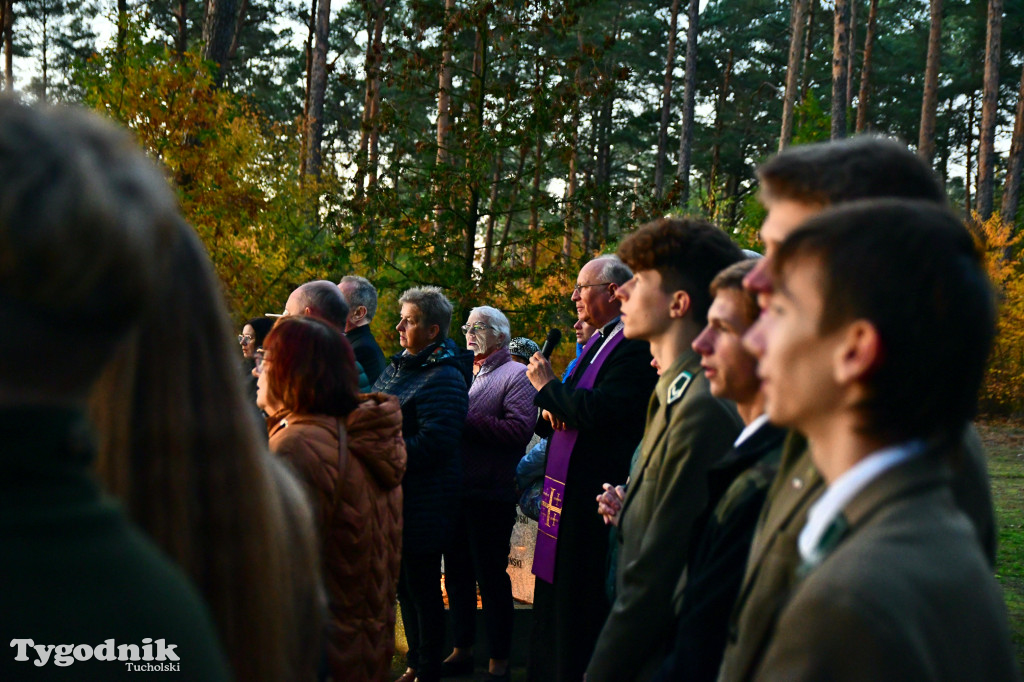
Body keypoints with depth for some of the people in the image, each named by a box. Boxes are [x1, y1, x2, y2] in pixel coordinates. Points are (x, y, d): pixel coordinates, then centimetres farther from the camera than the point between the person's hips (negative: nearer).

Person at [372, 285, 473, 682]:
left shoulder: (444, 379, -16)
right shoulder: (396, 369, 13)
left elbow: (432, 445, -23)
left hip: (424, 505, -9)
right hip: (394, 499, 9)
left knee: (422, 589, 1)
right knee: (405, 586, 17)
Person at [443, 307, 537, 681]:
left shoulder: (515, 375, -5)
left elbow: (520, 428, -20)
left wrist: (467, 421, -19)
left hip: (490, 494, -7)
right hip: (456, 492, 7)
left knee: (492, 579, 1)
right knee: (457, 575, 13)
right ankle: (462, 651, 25)